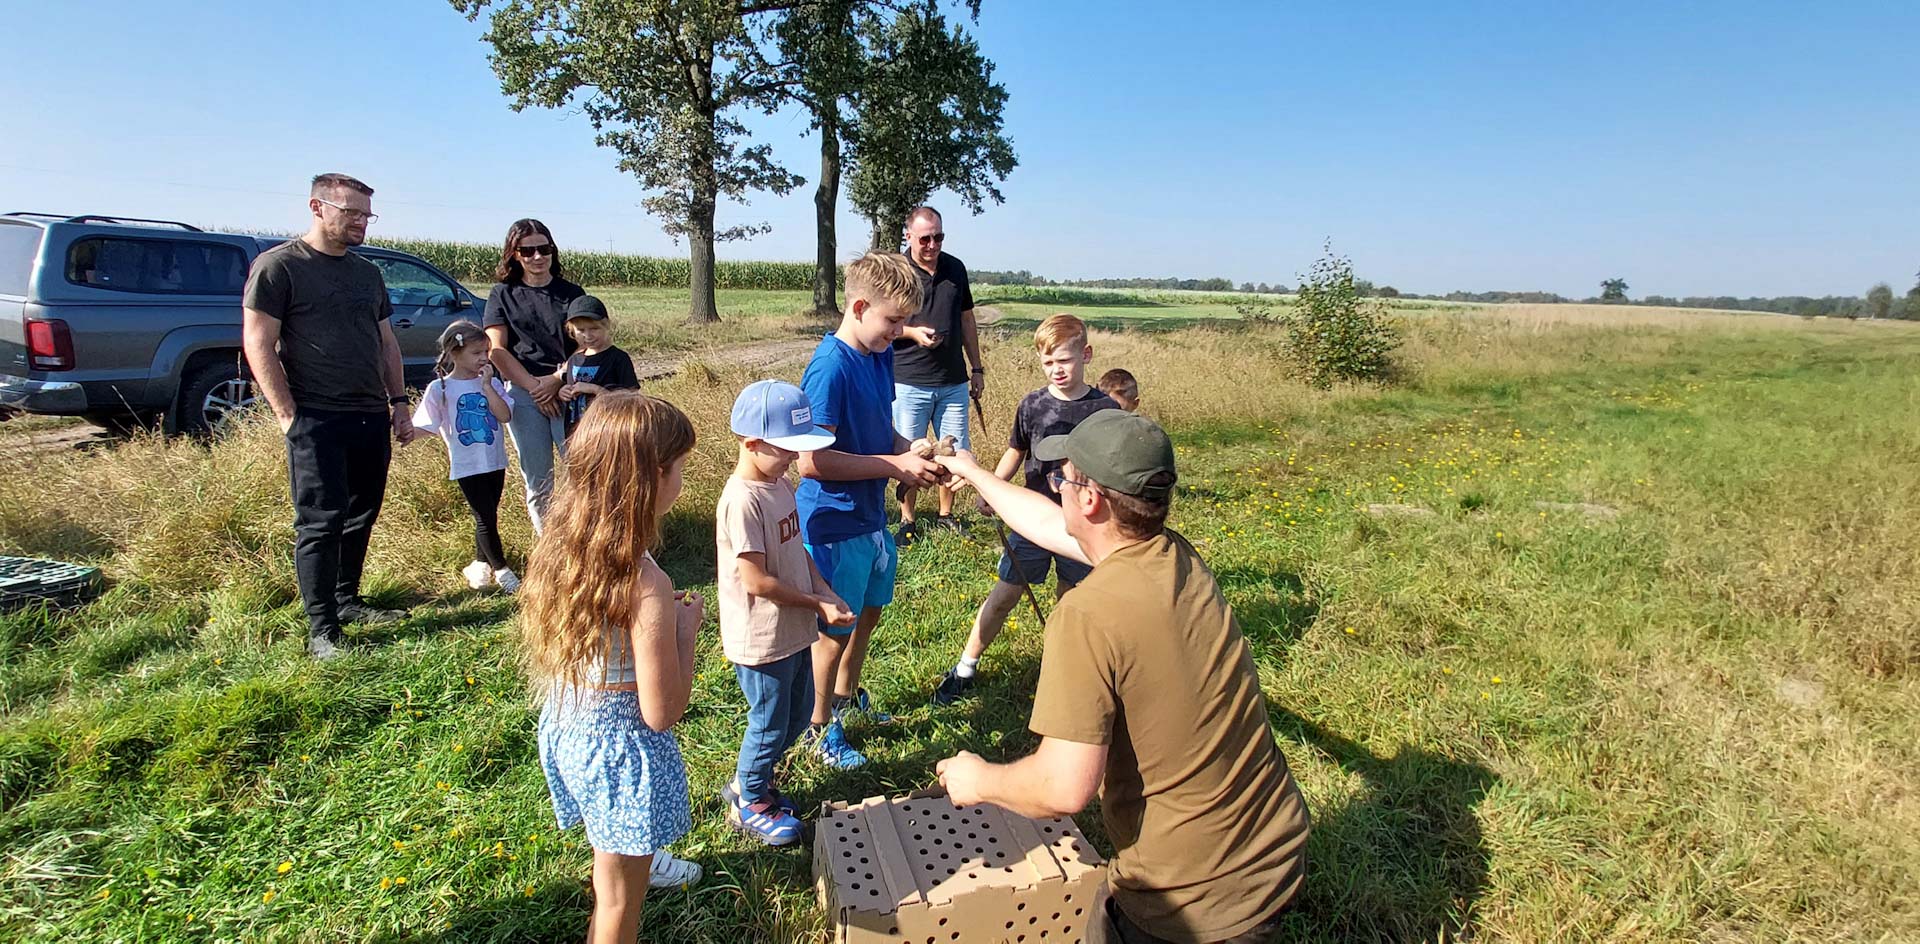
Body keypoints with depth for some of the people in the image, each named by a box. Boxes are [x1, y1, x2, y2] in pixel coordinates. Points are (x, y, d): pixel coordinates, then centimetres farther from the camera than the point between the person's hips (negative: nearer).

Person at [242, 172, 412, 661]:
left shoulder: (367, 272, 16)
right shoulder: (279, 265, -4)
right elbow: (258, 344, -9)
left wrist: (399, 403, 14)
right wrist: (288, 415, -14)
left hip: (371, 418, 7)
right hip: (317, 420, -7)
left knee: (361, 516, 13)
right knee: (320, 522, -4)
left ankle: (347, 600, 27)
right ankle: (322, 628, 3)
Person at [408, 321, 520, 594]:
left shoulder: (491, 383, 3)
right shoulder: (440, 388, -5)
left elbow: (505, 415, -11)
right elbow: (425, 427, -3)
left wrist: (487, 386, -15)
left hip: (495, 462, 4)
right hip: (467, 466, -3)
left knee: (488, 517, 14)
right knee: (486, 518, -4)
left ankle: (480, 564, 32)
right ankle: (500, 568, 10)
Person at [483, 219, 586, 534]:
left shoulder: (572, 293, 10)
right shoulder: (502, 295, 10)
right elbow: (497, 351, 1)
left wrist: (556, 380, -12)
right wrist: (534, 386, -9)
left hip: (568, 392, 0)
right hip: (522, 394, 1)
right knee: (538, 483, 5)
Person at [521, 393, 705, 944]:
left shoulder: (559, 544, -9)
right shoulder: (646, 586, -31)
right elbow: (661, 712, -23)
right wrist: (686, 626, -13)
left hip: (565, 727, 8)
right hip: (619, 744, -8)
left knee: (615, 856, 38)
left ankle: (643, 865, 66)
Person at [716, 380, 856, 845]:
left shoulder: (781, 484, 3)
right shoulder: (743, 500, -25)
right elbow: (756, 581, -25)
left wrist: (825, 589, -3)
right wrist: (817, 604, -17)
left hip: (794, 632, 9)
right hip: (761, 640, -9)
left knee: (798, 714, 22)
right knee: (770, 724, 10)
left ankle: (748, 782, 44)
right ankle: (749, 805, 35)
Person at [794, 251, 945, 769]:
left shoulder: (881, 354, 4)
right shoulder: (830, 367, -24)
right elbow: (812, 460, -27)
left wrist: (912, 452, -6)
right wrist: (894, 466, -22)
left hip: (871, 515, 8)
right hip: (834, 523, -8)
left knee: (868, 613, 24)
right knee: (835, 629, 9)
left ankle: (846, 695, 48)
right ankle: (820, 726, 32)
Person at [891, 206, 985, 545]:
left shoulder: (955, 269, 7)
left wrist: (977, 368, 15)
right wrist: (912, 332, -20)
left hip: (953, 381, 4)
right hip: (909, 382, -4)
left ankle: (945, 515, 27)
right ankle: (907, 521, 21)